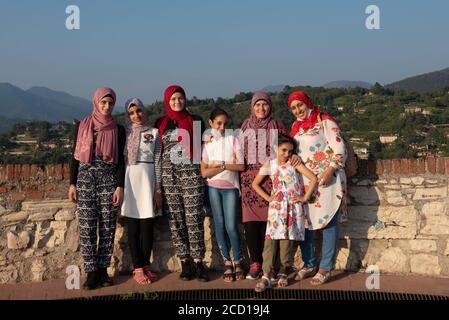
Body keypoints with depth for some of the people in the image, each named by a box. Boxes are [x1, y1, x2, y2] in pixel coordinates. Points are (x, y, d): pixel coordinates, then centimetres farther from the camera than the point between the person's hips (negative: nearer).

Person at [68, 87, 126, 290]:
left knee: (107, 227, 1)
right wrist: (72, 184, 1)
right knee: (87, 227, -3)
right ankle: (92, 272, 4)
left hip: (108, 180, 0)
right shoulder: (82, 126, 6)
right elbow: (75, 156, 7)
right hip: (85, 178, 0)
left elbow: (120, 160, 4)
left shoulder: (118, 130, 6)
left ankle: (103, 270, 11)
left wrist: (120, 186, -6)